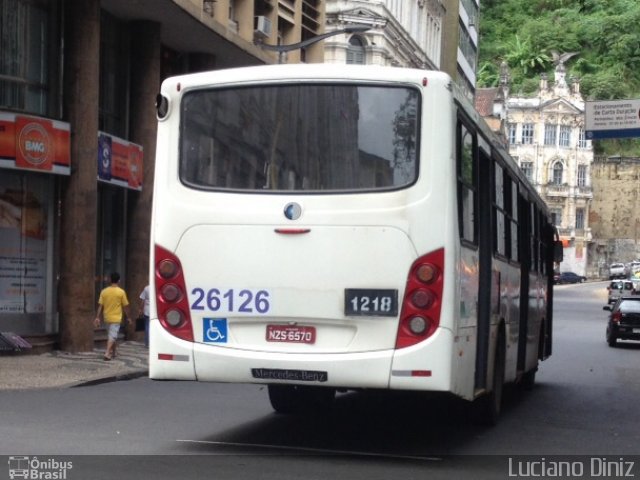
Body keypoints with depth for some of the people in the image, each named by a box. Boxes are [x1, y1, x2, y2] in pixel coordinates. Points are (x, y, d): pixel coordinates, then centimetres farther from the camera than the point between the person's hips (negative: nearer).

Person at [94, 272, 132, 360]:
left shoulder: (104, 291, -2)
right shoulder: (121, 292, -10)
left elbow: (100, 305, -3)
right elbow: (125, 306, -5)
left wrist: (97, 318, 0)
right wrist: (129, 317, 7)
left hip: (107, 318, 4)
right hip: (116, 318, -4)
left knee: (111, 335, 20)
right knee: (112, 336, -5)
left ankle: (112, 352, 30)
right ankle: (107, 353, -18)